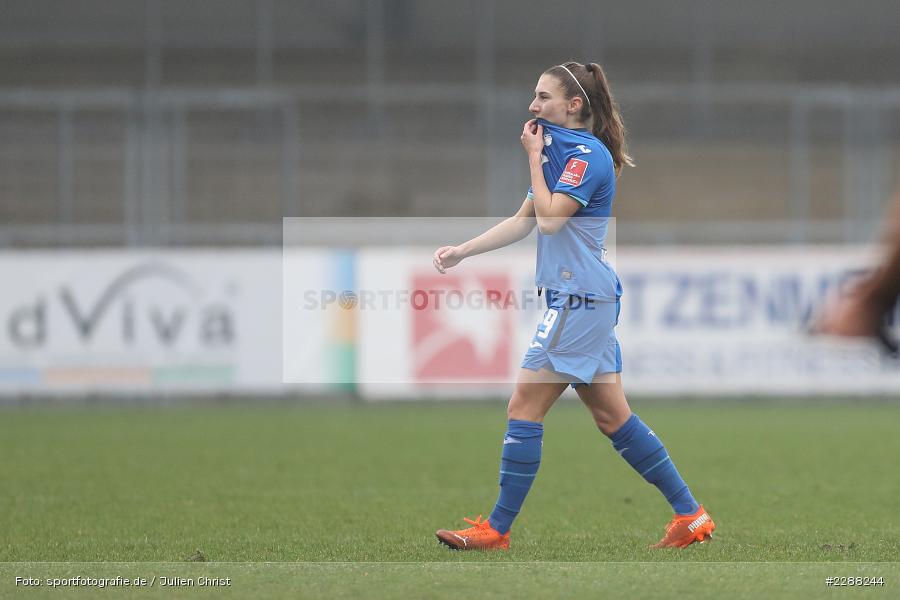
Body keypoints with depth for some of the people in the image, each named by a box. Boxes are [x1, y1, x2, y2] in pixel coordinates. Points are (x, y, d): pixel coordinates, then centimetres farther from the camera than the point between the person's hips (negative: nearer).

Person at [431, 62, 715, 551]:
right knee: (612, 416, 10)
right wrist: (462, 251, 13)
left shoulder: (588, 154, -13)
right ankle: (690, 515, 11)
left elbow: (549, 218, -19)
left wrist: (534, 158, -10)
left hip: (580, 299, -10)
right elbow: (523, 222, 20)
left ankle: (497, 530, -4)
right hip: (584, 300, 10)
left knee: (524, 409, -8)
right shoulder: (561, 152, 18)